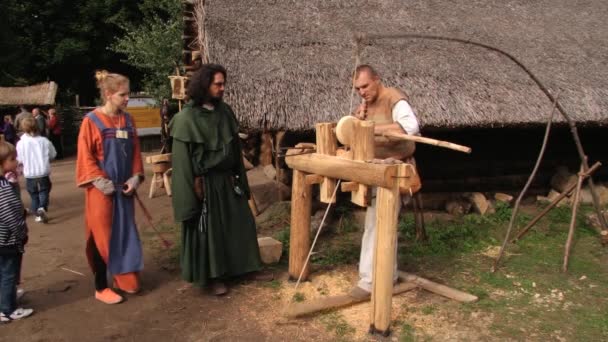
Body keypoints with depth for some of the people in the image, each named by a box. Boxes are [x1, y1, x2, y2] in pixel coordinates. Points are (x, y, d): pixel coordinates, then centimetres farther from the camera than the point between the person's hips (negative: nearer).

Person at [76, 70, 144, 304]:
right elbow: (85, 156, -10)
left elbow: (135, 152, 9)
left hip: (124, 188, 5)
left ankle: (124, 278, 27)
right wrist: (101, 182, -16)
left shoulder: (127, 120, 6)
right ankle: (101, 287, 15)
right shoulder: (91, 121, -10)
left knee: (125, 233, 12)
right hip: (101, 190, -5)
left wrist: (135, 177, -3)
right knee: (102, 236, 3)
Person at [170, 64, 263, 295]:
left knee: (239, 222, 13)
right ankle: (212, 276, 20)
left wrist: (236, 174, 10)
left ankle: (242, 267, 30)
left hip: (226, 178, 7)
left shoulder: (225, 111, 5)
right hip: (205, 181, -6)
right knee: (208, 228, 5)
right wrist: (195, 183, -16)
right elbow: (183, 155, -13)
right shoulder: (187, 117, -14)